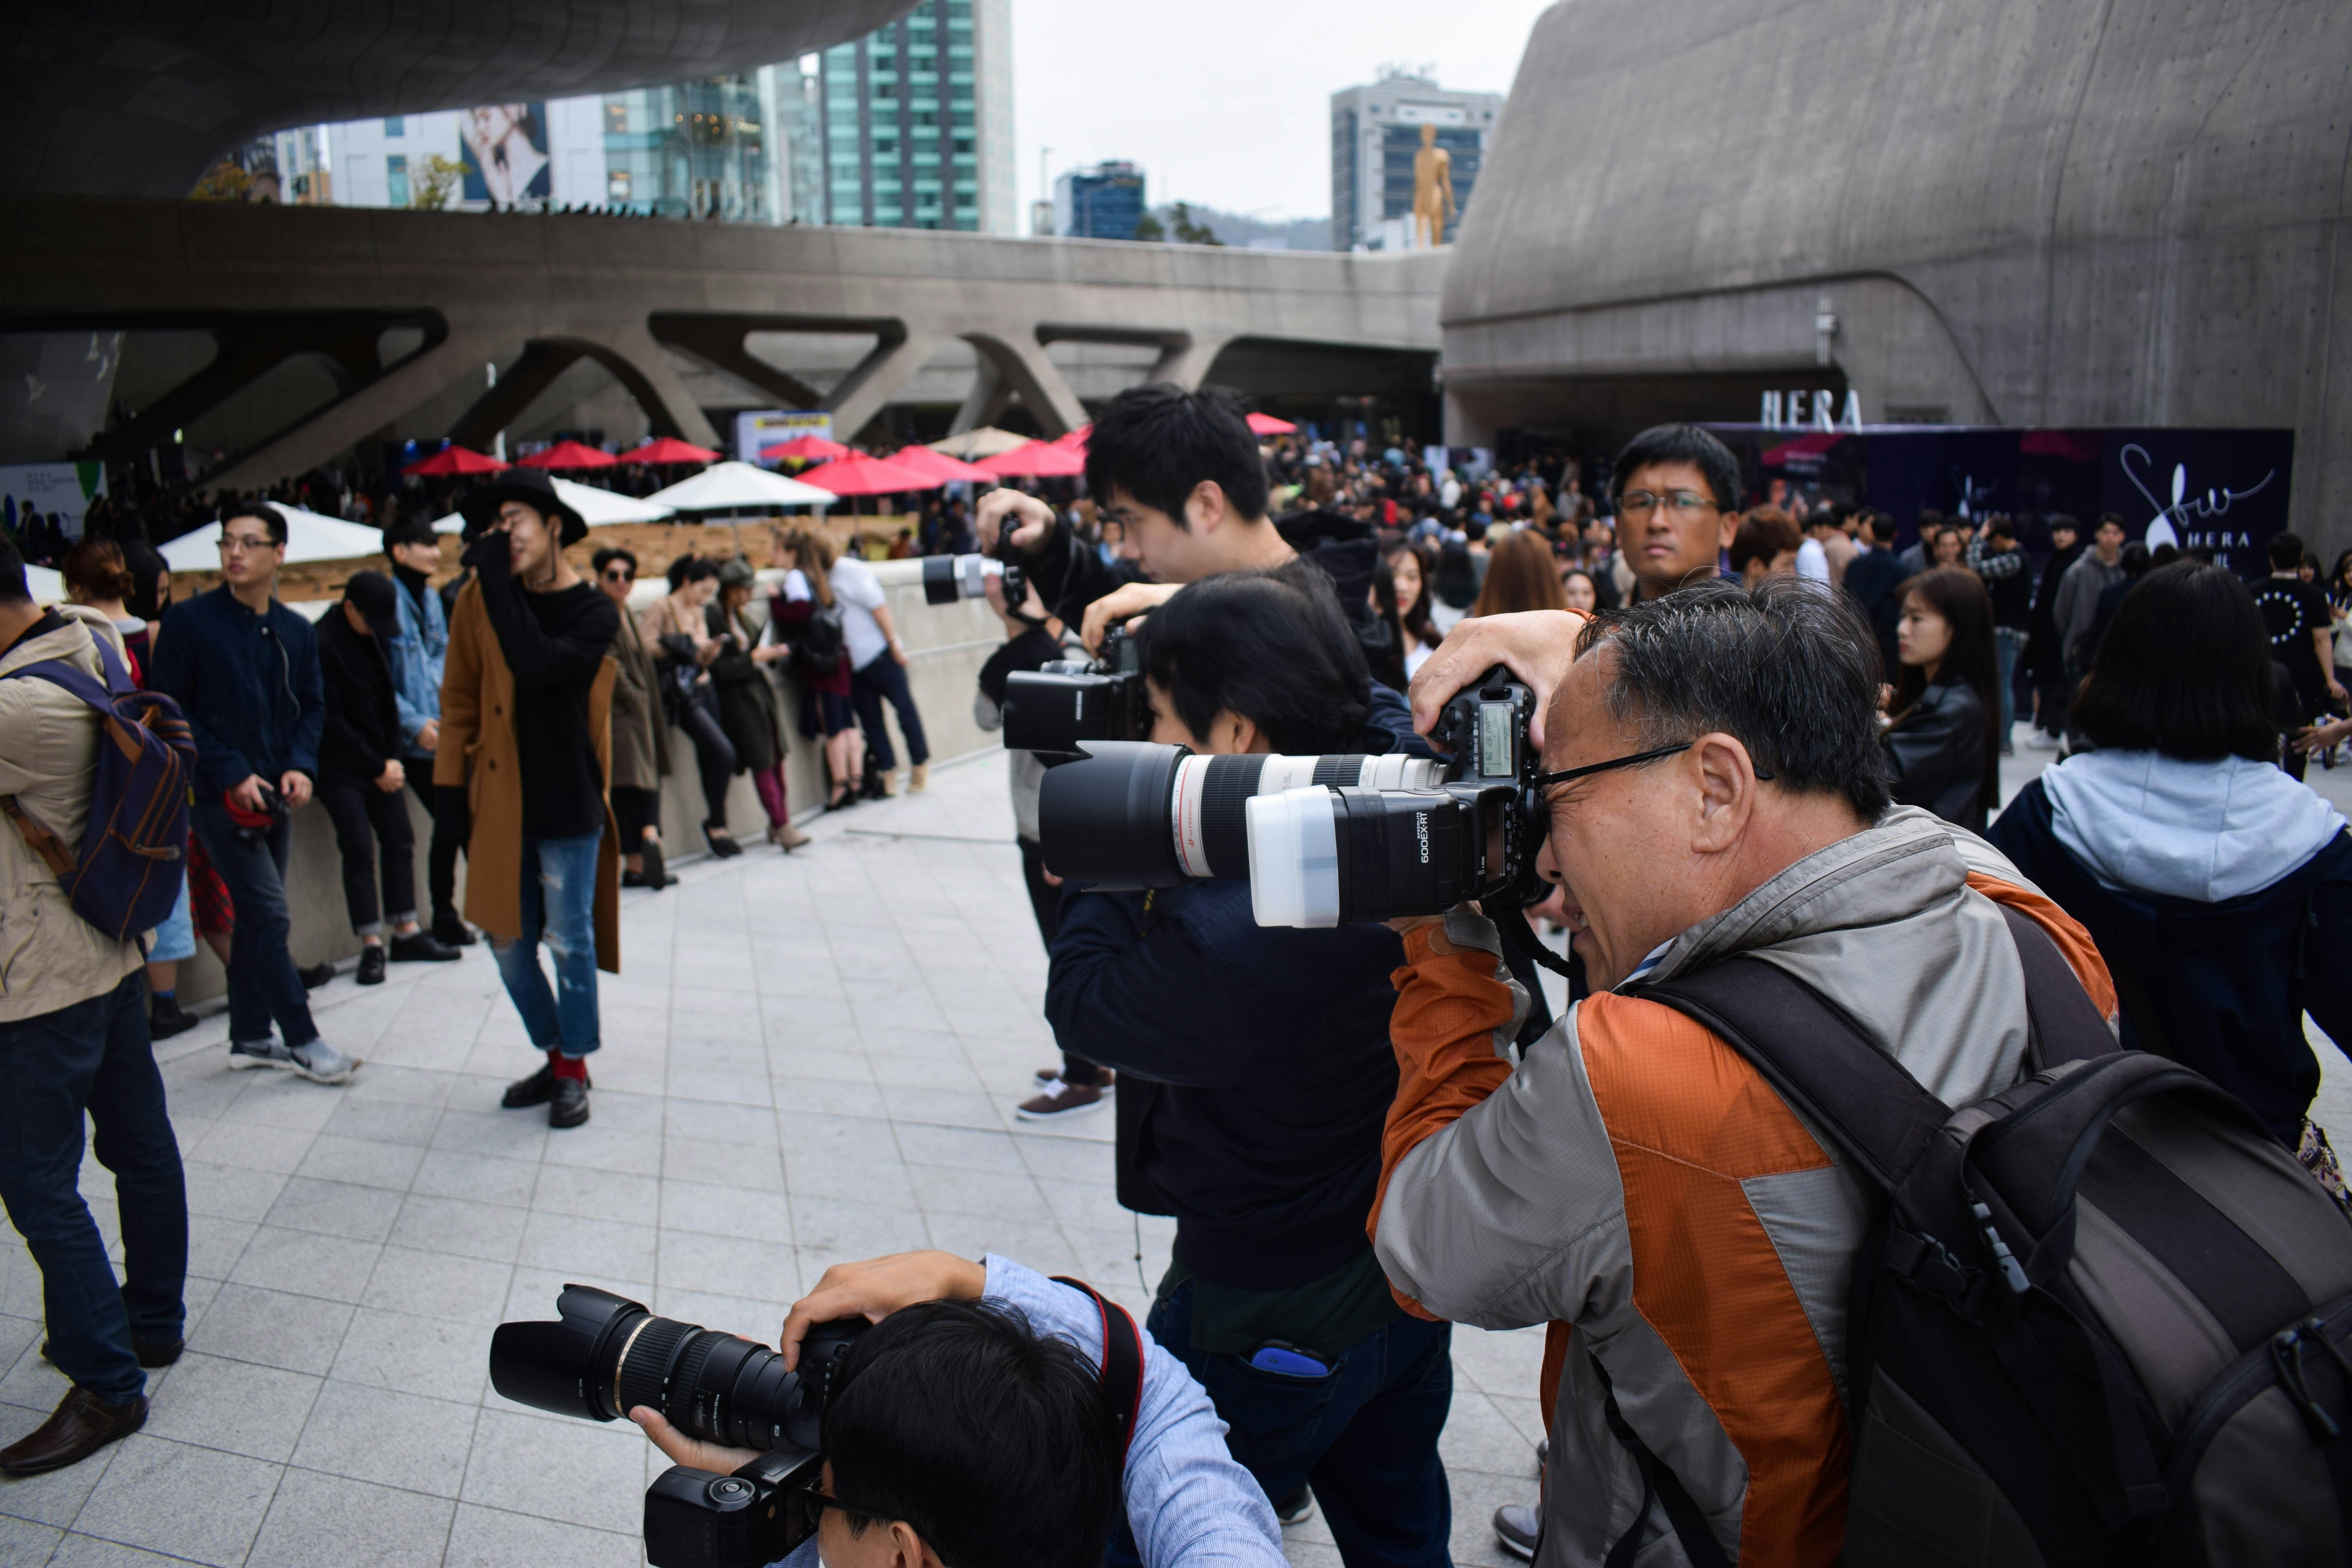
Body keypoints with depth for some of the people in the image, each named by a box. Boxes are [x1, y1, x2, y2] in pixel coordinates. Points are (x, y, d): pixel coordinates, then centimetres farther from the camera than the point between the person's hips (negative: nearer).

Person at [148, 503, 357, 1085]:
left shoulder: (297, 633, 7)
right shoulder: (189, 621, -8)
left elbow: (313, 705, 15)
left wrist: (301, 766, -3)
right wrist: (231, 774, -15)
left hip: (275, 794, 6)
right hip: (220, 795, -6)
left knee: (256, 916, 13)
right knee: (269, 913, -8)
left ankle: (250, 1036, 23)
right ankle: (301, 1040, 0)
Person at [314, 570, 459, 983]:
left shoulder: (373, 636, 7)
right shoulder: (323, 643, -17)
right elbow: (331, 721, -16)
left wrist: (393, 757, 0)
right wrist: (377, 767, -12)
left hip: (380, 761, 7)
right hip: (341, 767, -7)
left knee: (399, 840, 6)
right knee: (360, 851, -9)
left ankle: (407, 933, 14)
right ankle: (371, 945, -4)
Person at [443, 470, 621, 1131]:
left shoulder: (595, 612, -8)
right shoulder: (480, 600, 2)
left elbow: (538, 666, -26)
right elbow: (459, 699, 7)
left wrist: (498, 582, -23)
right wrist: (451, 788, 4)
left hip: (568, 804, -4)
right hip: (499, 800, 4)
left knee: (571, 942, 5)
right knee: (507, 939, 12)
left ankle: (574, 1071, 23)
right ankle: (555, 1058, 31)